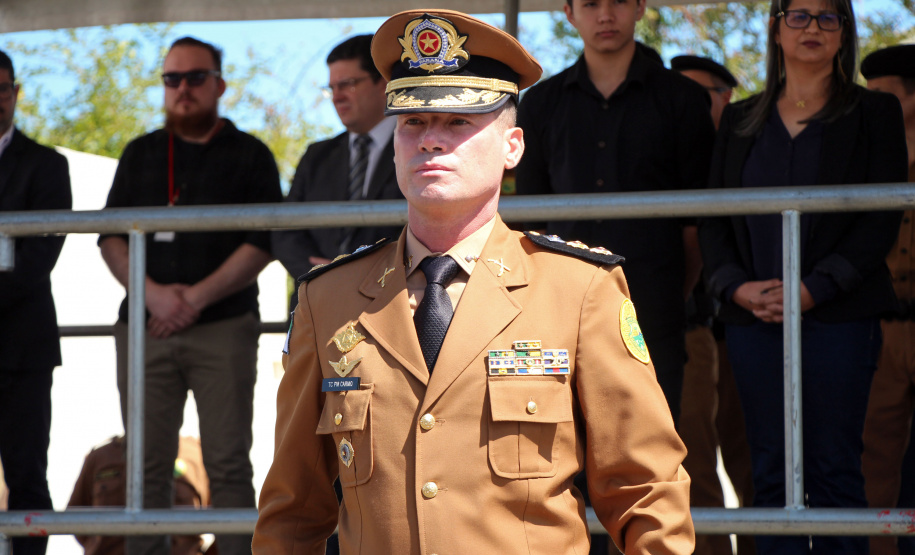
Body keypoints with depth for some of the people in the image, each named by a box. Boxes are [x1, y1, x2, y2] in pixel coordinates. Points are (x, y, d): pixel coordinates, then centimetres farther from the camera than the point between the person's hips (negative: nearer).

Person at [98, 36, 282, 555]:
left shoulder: (249, 155, 8)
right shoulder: (140, 155, 17)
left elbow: (263, 242, -2)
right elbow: (110, 238, 10)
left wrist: (196, 298, -11)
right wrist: (153, 293, -8)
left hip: (223, 329, -3)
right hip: (145, 327, 3)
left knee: (229, 464, -5)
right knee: (148, 465, -1)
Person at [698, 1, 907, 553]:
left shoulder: (874, 113, 5)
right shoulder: (741, 121, 15)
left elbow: (883, 218, -3)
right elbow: (714, 217, 11)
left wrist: (815, 289, -13)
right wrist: (736, 285, -7)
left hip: (839, 316, -3)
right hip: (754, 316, 3)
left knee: (835, 466, -5)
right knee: (771, 468, 2)